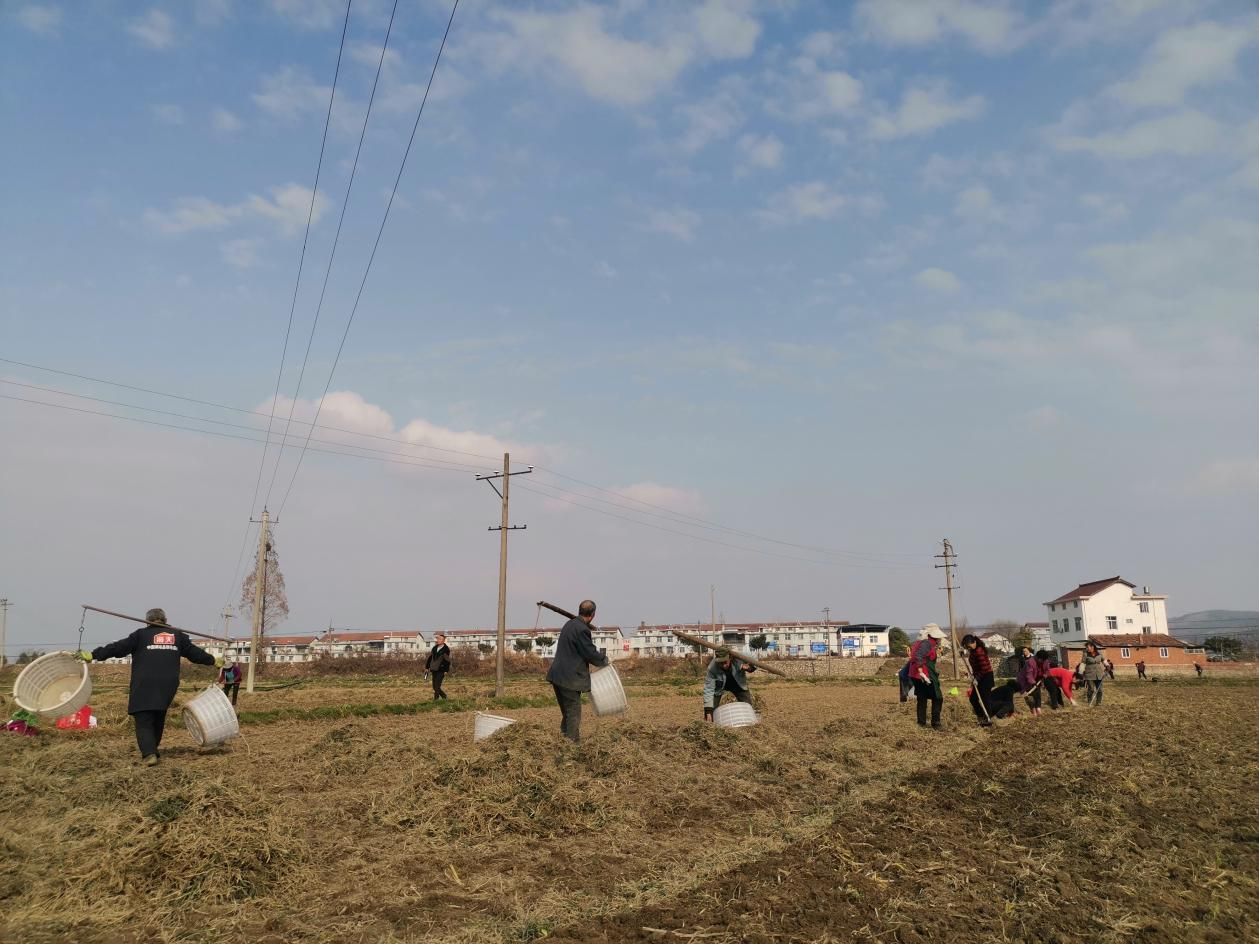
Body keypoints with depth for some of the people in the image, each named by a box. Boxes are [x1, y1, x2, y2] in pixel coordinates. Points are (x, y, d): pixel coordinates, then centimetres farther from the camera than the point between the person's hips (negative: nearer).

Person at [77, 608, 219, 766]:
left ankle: (149, 754, -19)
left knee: (143, 722, -2)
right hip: (168, 685, 3)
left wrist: (93, 655, 6)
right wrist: (214, 661, 31)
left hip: (144, 686, -3)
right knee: (158, 719, 21)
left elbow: (118, 648, 0)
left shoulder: (141, 634, 5)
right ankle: (152, 748, 27)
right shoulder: (177, 635, 14)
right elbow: (195, 652, 18)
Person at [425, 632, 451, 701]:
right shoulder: (434, 648, 11)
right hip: (434, 669, 7)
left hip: (441, 670, -7)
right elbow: (430, 657, 16)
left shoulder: (446, 649, -7)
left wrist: (446, 671, -12)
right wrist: (427, 667, 14)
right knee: (434, 686, 9)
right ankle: (444, 696, 25)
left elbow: (447, 660, -9)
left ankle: (436, 698, -8)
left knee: (437, 685, -13)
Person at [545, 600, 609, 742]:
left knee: (567, 714, 17)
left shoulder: (570, 624, 13)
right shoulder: (582, 629, -16)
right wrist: (604, 660, 5)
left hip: (557, 676, 9)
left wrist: (600, 657, 20)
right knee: (574, 715, -2)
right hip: (569, 679, -9)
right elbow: (590, 653, -13)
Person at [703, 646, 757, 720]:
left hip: (738, 685, 2)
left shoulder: (738, 659, -35)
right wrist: (708, 712, -43)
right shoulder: (712, 668, -38)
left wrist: (748, 667, -41)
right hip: (719, 687, -2)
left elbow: (753, 664, -14)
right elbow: (708, 690, -37)